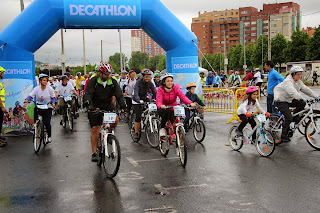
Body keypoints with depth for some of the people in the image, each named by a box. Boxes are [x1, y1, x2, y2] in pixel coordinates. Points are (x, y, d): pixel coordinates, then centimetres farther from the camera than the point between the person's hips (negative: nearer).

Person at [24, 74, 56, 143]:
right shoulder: (36, 89, -5)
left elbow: (53, 97, 2)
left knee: (47, 122, -10)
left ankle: (49, 137, 8)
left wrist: (53, 103, -16)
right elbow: (31, 95, -11)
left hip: (47, 108, -2)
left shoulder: (50, 88, -7)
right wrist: (27, 100, -31)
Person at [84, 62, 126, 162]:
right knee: (95, 128, -6)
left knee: (115, 120, -25)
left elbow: (119, 95, -11)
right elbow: (88, 94, -22)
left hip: (108, 104, 2)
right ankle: (94, 153, 2)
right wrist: (90, 106, -39)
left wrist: (123, 107, -26)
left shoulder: (113, 82, -6)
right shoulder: (93, 81, -13)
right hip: (95, 106, -2)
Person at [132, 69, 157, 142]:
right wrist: (139, 101, -51)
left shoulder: (150, 83, -8)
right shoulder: (138, 82, -22)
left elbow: (154, 92, -14)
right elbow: (136, 93, -34)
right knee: (138, 117, -13)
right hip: (137, 101, -5)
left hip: (145, 98, 5)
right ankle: (136, 134, -4)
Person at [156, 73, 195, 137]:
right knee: (167, 111, -35)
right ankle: (162, 128, -16)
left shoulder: (176, 87, -7)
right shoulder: (161, 89, -12)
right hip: (163, 109, -1)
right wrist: (161, 106, -49)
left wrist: (190, 103, -39)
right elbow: (158, 101, -24)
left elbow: (182, 96, -20)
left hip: (173, 108, 2)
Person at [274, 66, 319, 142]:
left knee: (302, 103, -13)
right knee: (289, 118, -17)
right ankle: (283, 136, -5)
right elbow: (292, 91, -40)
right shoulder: (288, 81, -24)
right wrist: (301, 98, -53)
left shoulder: (299, 82, 5)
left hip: (289, 100, 8)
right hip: (281, 101, -8)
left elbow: (306, 89, 4)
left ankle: (295, 118, 6)